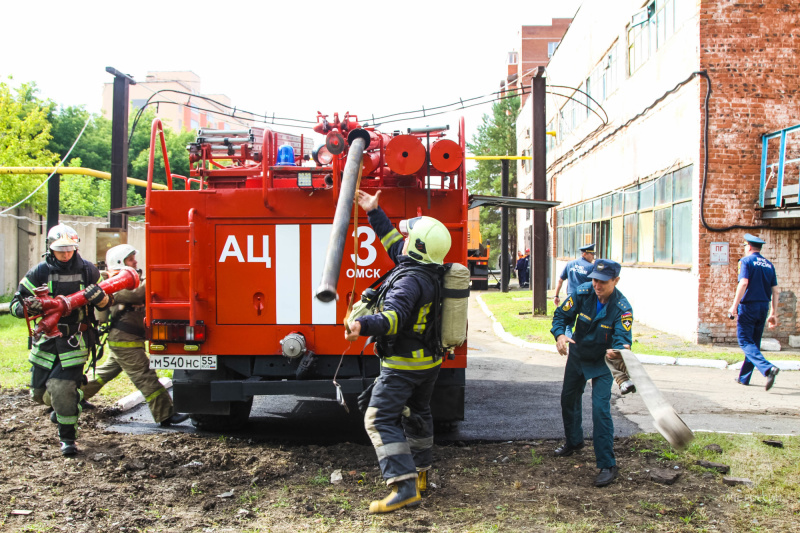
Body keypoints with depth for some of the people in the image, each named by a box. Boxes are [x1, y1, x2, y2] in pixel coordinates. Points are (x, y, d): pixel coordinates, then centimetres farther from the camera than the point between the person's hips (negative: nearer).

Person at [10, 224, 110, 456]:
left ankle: (68, 437, 3)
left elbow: (106, 303, 9)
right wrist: (28, 306, -23)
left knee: (63, 388, -14)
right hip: (46, 339, 3)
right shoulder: (39, 272, -1)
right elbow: (16, 304, 0)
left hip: (75, 339, -2)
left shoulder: (87, 270, 0)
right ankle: (59, 406, 46)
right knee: (39, 392, 11)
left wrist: (99, 297, -15)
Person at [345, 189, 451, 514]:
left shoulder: (411, 279, -25)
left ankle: (404, 485, -14)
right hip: (430, 362, 10)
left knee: (381, 420, -7)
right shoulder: (431, 272, 4)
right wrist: (374, 213, 20)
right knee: (418, 413, 25)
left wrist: (364, 325, -54)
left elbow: (394, 316, -38)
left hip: (402, 365, -10)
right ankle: (421, 472, 40)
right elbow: (394, 244, 16)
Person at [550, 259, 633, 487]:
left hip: (602, 363, -4)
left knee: (600, 408, -16)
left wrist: (616, 351, -57)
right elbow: (561, 314, -12)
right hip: (577, 355, 5)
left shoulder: (622, 309, -27)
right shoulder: (582, 293, -19)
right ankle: (574, 441, 46)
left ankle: (607, 465, -8)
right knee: (568, 399, 19)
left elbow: (623, 339, -32)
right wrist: (560, 335, -33)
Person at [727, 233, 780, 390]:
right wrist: (773, 313, 14)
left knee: (745, 342, -6)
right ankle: (744, 377, 21)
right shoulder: (769, 264, 12)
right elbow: (775, 291, 10)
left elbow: (743, 283, -19)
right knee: (754, 342, 14)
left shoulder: (746, 261, -5)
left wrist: (734, 306, -17)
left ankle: (768, 368, -26)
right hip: (763, 307, 7)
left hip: (748, 306, -6)